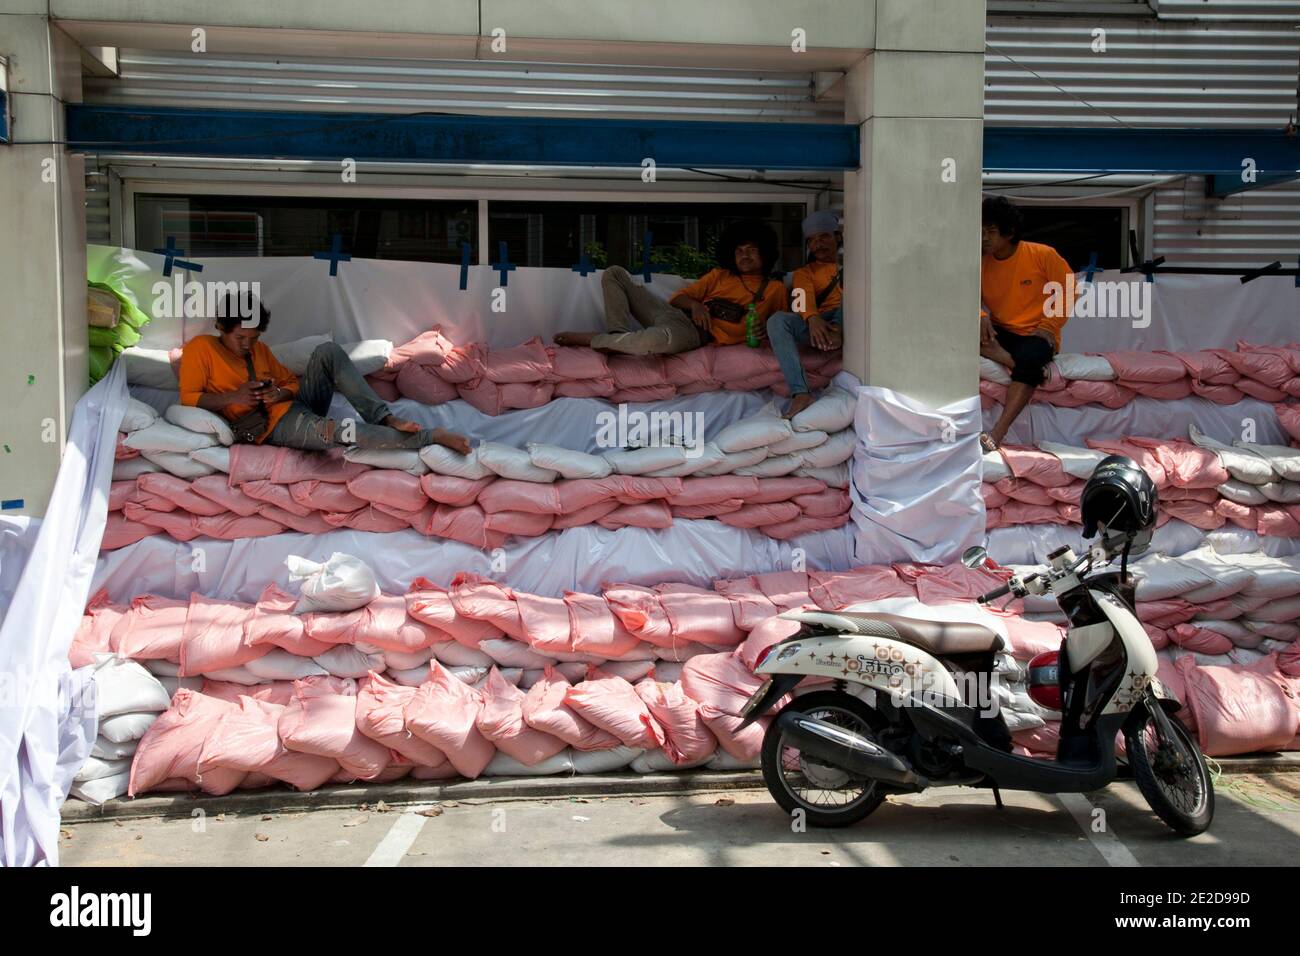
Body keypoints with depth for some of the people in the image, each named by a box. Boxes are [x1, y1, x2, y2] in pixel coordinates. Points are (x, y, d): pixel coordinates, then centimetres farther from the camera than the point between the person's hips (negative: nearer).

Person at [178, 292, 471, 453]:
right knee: (335, 432, -38)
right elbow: (188, 399, -3)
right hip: (274, 424, -7)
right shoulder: (200, 348, 3)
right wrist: (233, 397, -17)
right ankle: (432, 436, -40)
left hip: (299, 403, 7)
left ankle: (384, 418, -27)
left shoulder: (259, 350, 21)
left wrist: (280, 393, -6)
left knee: (327, 351, -17)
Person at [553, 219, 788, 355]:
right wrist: (694, 304, -6)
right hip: (674, 313, 6)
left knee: (658, 340, -44)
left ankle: (590, 339, -22)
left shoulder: (774, 288, 12)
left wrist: (765, 332, -16)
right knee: (614, 273, 1)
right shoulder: (720, 275, 23)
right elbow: (679, 296, 18)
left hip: (698, 332, -6)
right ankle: (620, 337, -20)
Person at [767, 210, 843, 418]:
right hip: (819, 323, 0)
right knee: (776, 320, -28)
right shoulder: (805, 272, 24)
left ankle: (838, 332, -38)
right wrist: (813, 319, -24)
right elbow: (803, 298, 1)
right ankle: (800, 393, -44)